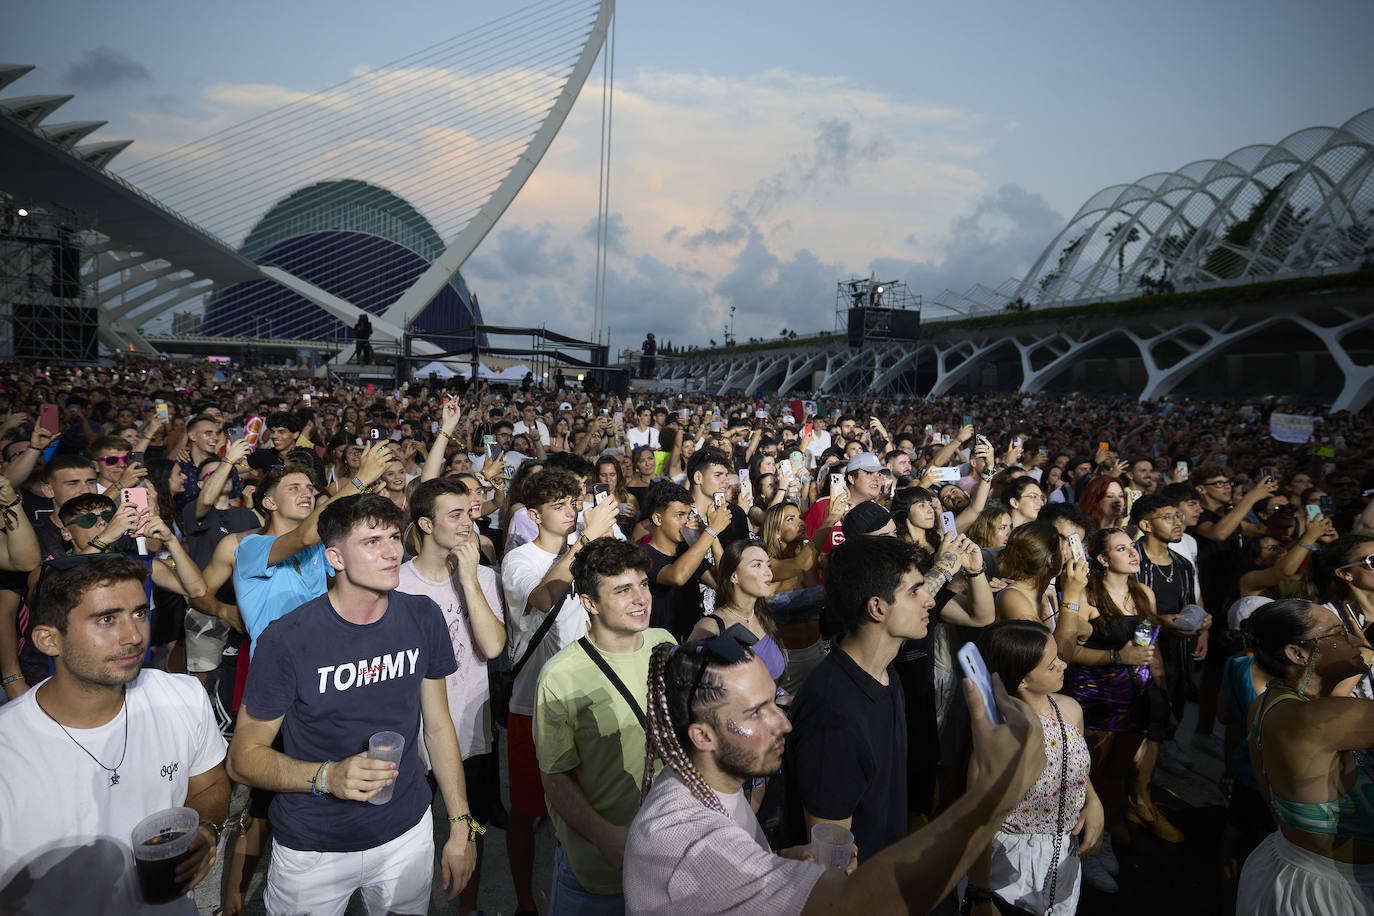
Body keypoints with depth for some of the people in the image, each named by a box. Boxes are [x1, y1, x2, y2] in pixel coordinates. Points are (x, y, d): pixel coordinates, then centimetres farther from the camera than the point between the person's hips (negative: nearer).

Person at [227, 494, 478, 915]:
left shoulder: (422, 617, -8)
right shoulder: (286, 639, -20)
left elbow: (438, 727, 0)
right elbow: (243, 756, -12)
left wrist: (461, 826, 0)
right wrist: (327, 777, -29)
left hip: (407, 832, 3)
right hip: (312, 848, -3)